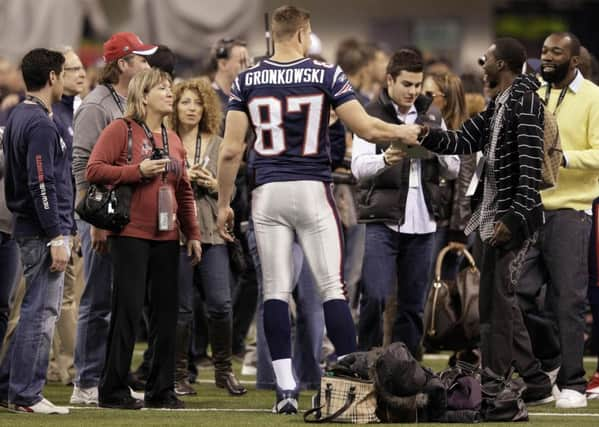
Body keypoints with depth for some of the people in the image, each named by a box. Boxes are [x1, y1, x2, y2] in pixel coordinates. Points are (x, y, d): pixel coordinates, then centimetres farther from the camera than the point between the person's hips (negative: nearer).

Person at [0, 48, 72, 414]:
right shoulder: (40, 124, -16)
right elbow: (41, 185, -21)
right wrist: (57, 238, -20)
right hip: (43, 231, -10)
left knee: (37, 310, 15)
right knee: (41, 312, -6)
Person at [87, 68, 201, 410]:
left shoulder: (173, 139, 16)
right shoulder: (121, 130, -4)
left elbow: (184, 191, 20)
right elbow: (94, 170, -11)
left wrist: (193, 234, 16)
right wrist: (139, 170, -17)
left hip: (166, 237, 7)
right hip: (131, 235, -7)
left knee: (167, 312, 6)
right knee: (129, 310, -7)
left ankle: (162, 390, 13)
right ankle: (114, 390, -1)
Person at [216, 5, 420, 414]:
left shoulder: (247, 81, 3)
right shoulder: (326, 75, -3)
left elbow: (231, 151, 1)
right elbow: (366, 128, -5)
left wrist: (224, 203, 10)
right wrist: (407, 133, 13)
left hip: (268, 194, 1)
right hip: (313, 193, -1)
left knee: (276, 290, 3)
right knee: (333, 288, 1)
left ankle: (286, 388, 0)